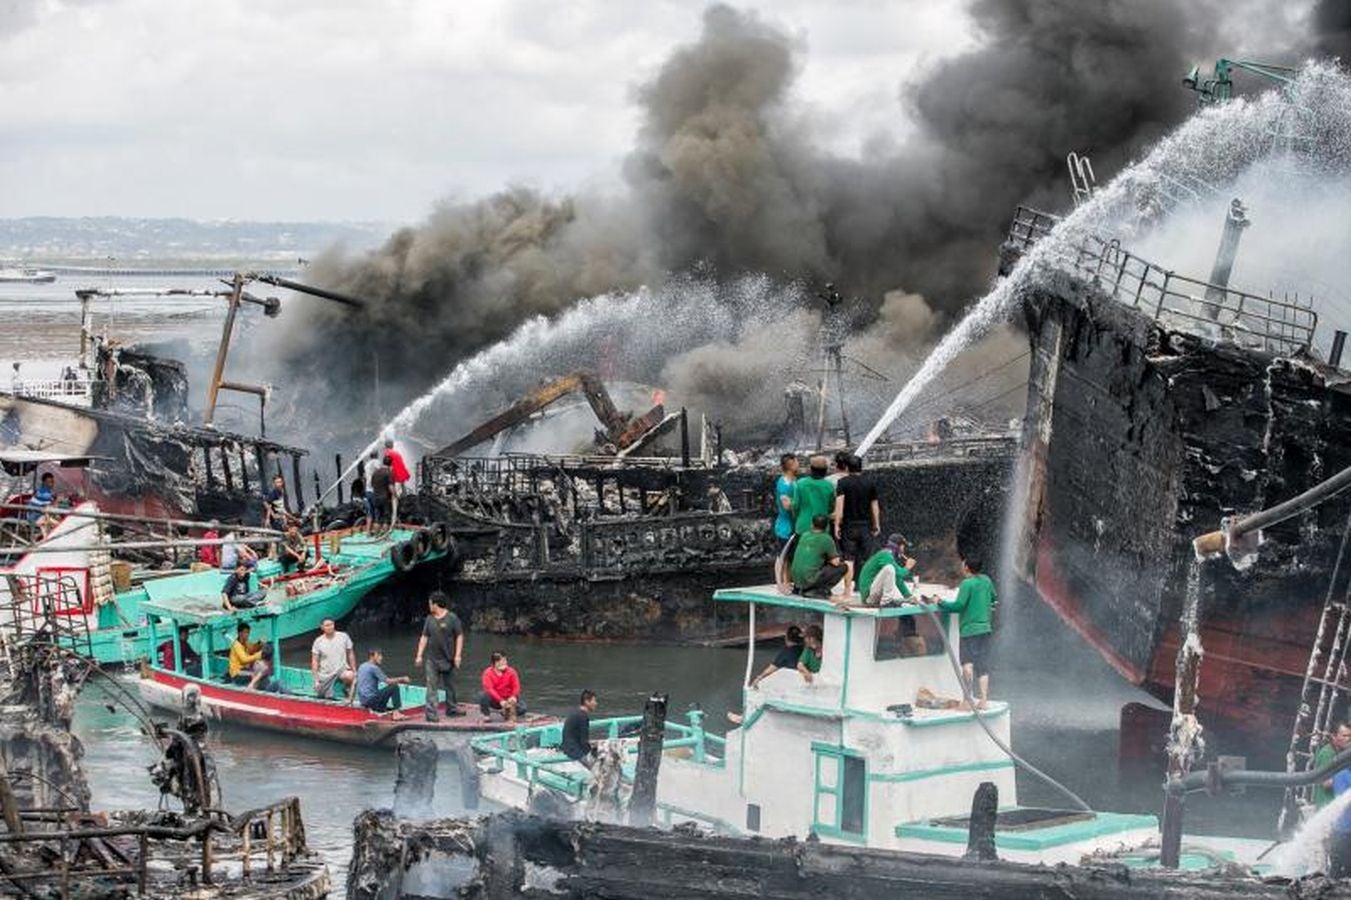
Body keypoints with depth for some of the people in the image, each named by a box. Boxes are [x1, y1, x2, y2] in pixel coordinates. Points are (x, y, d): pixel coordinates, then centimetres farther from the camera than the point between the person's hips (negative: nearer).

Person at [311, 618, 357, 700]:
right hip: (325, 675, 1)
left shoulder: (343, 636, -3)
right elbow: (315, 661, 1)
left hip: (342, 669, -1)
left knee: (349, 676, -35)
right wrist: (316, 680, -4)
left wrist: (354, 670, 5)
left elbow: (350, 654, 7)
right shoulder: (318, 641, -2)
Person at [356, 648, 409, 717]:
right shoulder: (374, 668, -12)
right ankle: (396, 713, -11)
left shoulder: (362, 667, 16)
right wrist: (402, 679, -2)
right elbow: (389, 681, -14)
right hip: (371, 698, -10)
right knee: (394, 687, -7)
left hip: (362, 701, 10)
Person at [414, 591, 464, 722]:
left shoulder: (452, 618, -7)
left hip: (447, 659, -2)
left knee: (450, 686, 12)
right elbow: (424, 638, 9)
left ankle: (451, 708, 28)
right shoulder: (429, 619, 5)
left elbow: (459, 637, -5)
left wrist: (457, 655, -11)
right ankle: (431, 713, -5)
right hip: (431, 659, 2)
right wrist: (419, 655, 4)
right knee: (431, 687, -4)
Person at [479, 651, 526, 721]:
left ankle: (506, 713, 10)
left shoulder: (511, 672, -5)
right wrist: (501, 701, -35)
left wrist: (514, 697, -33)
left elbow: (516, 687, -10)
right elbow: (489, 689, -23)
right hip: (494, 700, -2)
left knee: (522, 709, -24)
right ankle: (486, 715, -6)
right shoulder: (488, 673, -12)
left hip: (508, 699, 2)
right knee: (482, 696, -33)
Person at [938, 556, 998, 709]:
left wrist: (941, 603, -5)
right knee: (983, 666, 8)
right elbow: (994, 599, 23)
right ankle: (984, 700, 6)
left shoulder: (968, 583, -13)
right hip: (985, 628, 7)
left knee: (967, 663, -7)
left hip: (970, 629, -7)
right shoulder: (986, 580, 9)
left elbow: (959, 605, -17)